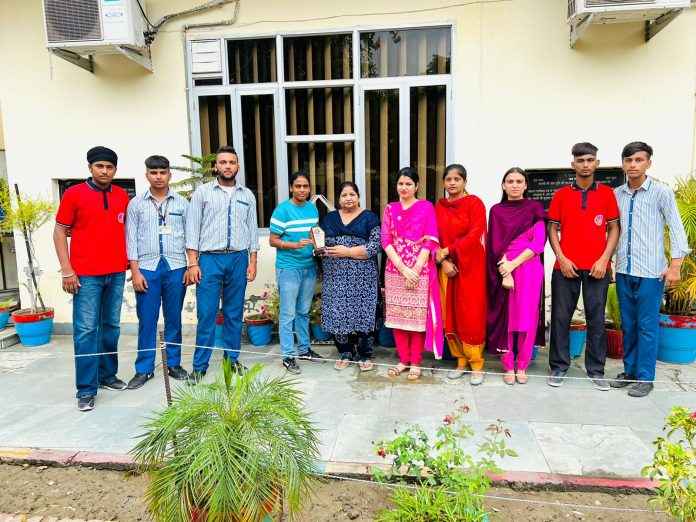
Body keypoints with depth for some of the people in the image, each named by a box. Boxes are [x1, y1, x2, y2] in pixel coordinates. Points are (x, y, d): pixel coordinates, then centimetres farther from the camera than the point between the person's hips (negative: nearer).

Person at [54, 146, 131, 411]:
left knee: (111, 326, 11)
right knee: (86, 329, -2)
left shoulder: (122, 196, 8)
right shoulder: (74, 194, -1)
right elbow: (59, 232, -1)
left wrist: (131, 261, 9)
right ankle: (86, 389, 5)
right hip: (86, 275, -4)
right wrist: (67, 270, -8)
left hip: (117, 273, 4)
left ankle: (107, 375, 25)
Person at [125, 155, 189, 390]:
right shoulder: (136, 204, 7)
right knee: (146, 320, 3)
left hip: (175, 267, 1)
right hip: (147, 267, 0)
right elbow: (131, 239, 4)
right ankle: (144, 369, 14)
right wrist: (135, 271, -3)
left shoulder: (182, 203, 8)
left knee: (174, 319, 8)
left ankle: (174, 364, 20)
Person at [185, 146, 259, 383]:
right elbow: (193, 228, 1)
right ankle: (200, 365, 9)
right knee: (206, 314, -2)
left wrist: (253, 262, 5)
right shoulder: (202, 192, 4)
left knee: (234, 313, 8)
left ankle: (232, 359, 20)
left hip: (238, 259, 2)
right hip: (210, 259, -2)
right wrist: (192, 263, -7)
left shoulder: (247, 195, 12)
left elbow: (253, 229, 12)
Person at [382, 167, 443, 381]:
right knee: (397, 316, 7)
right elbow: (385, 241, 1)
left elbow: (430, 241, -5)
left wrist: (415, 269, -12)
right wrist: (403, 268, -10)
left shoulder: (426, 207, 2)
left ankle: (415, 363, 14)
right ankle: (403, 360, 21)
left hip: (420, 271, -3)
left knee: (418, 317, 1)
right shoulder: (390, 209, 10)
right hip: (395, 271, 3)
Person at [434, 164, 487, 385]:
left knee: (471, 315, -2)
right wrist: (443, 260, -10)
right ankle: (460, 360, 18)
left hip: (470, 265, -4)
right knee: (450, 314, 5)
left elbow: (474, 236, -13)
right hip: (446, 266, 4)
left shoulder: (475, 203, -3)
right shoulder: (439, 207, 10)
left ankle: (476, 364, 10)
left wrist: (447, 251, -14)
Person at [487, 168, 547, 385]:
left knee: (527, 317, 1)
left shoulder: (535, 208, 6)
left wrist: (513, 264, -12)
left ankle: (522, 367, 13)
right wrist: (504, 273, -12)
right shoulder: (497, 210, 8)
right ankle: (508, 367, 11)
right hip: (502, 268, 1)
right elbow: (496, 245, 0)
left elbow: (539, 243, -3)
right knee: (505, 316, 1)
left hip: (529, 267, 0)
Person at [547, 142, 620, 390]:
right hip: (565, 266, 0)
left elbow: (614, 228, 6)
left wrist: (604, 259, -5)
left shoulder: (607, 193, 7)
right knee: (560, 317, 3)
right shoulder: (561, 194, 7)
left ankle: (596, 370, 18)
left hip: (597, 267, 0)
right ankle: (558, 367, 14)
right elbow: (552, 228, 6)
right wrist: (561, 258, -6)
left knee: (596, 319, 5)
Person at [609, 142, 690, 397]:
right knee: (628, 325, 12)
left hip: (650, 271, -4)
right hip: (623, 270, 4)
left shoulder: (661, 192, -2)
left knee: (647, 326, 1)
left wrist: (675, 265, -11)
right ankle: (629, 370, 25)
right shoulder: (616, 195, 7)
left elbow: (677, 229, -4)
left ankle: (645, 377, 13)